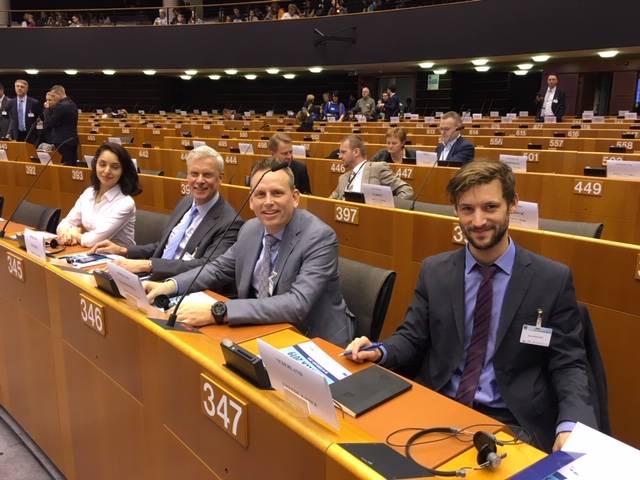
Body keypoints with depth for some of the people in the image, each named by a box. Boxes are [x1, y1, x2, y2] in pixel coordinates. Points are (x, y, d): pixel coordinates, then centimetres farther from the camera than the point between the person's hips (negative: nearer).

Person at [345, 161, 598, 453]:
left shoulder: (553, 279, -2)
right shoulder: (434, 271, 5)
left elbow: (568, 364, 0)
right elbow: (413, 338, 10)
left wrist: (570, 425, -17)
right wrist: (379, 351, -11)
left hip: (511, 422, -1)